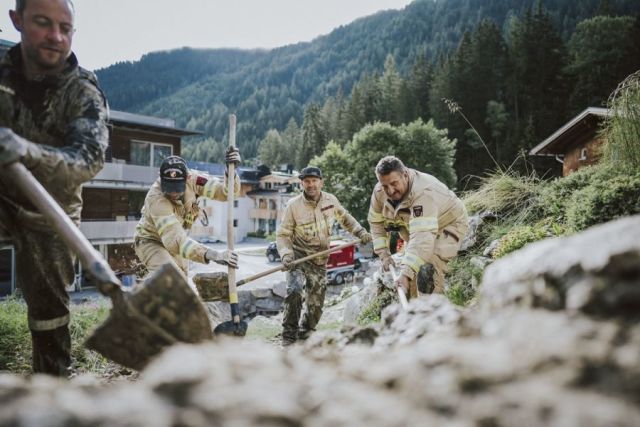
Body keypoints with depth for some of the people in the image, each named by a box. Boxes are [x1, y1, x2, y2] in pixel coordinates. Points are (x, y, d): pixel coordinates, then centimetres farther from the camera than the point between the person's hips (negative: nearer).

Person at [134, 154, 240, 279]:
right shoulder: (156, 198, -37)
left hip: (175, 243, 6)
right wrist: (212, 255, -59)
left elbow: (224, 190, -19)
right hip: (150, 242, -6)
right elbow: (174, 240, -47)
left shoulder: (191, 179, -23)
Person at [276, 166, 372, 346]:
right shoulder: (293, 205, -11)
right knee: (294, 291, -26)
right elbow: (283, 234, -7)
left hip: (320, 260, 4)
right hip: (299, 257, -3)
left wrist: (360, 231, 3)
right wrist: (285, 255, -23)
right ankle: (289, 334, -9)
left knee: (316, 303, 7)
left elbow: (345, 218, 17)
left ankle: (305, 332, 31)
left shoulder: (331, 200, -1)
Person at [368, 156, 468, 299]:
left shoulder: (424, 193, -41)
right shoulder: (379, 191, -19)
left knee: (430, 265, -27)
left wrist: (405, 274, -56)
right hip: (414, 226, 7)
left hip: (449, 223, -7)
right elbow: (376, 222, -4)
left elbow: (423, 238, -49)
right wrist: (384, 254, -13)